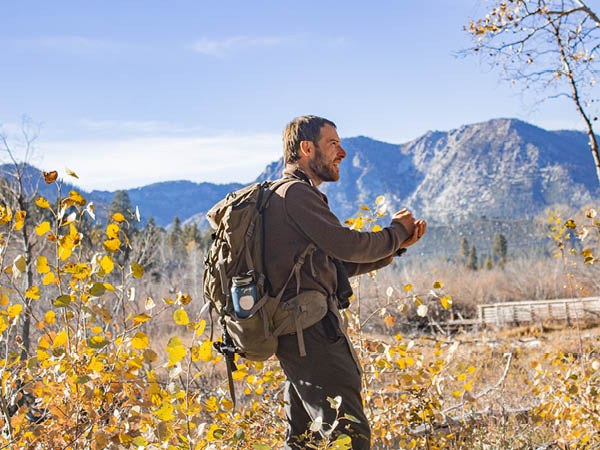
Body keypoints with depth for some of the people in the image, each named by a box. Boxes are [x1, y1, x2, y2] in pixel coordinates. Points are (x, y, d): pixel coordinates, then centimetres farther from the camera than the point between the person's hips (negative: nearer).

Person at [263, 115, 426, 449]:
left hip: (298, 333, 11)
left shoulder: (289, 195, 24)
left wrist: (398, 244, 15)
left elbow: (341, 264, 23)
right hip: (311, 332, -11)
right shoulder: (296, 193, -9)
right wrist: (396, 231, 1)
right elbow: (349, 246, -17)